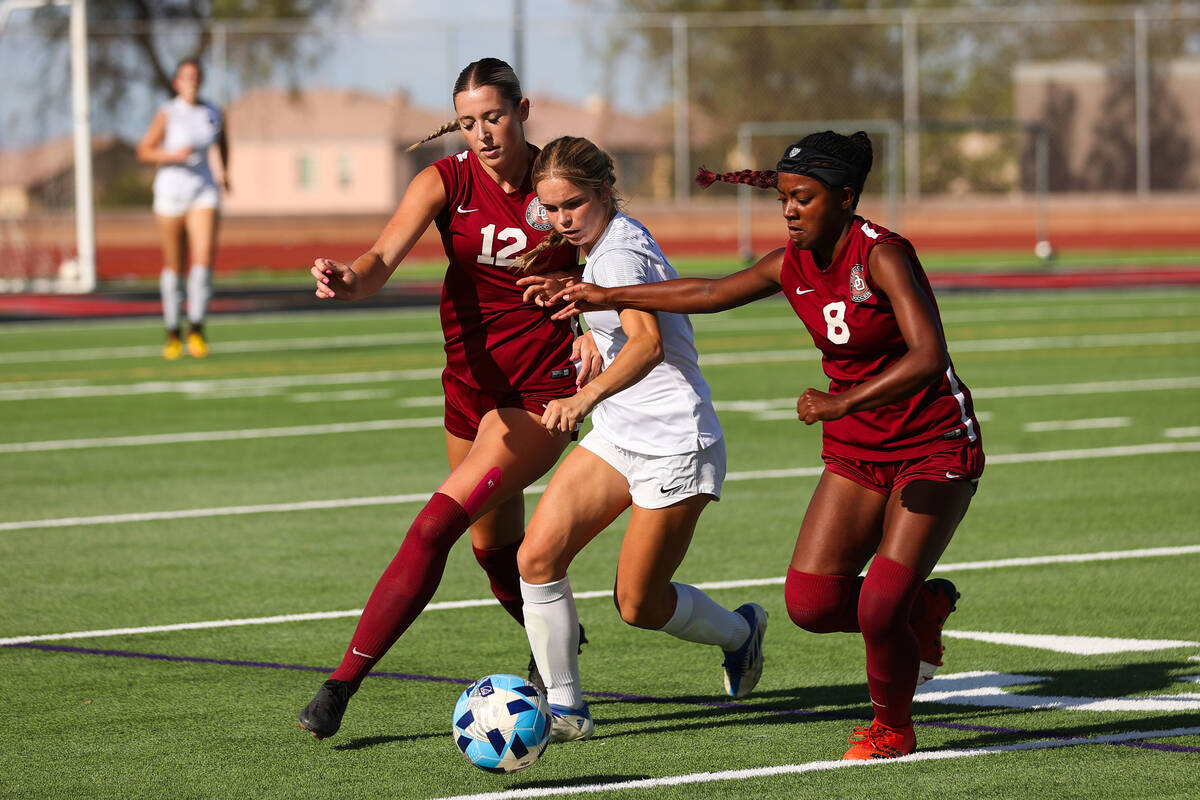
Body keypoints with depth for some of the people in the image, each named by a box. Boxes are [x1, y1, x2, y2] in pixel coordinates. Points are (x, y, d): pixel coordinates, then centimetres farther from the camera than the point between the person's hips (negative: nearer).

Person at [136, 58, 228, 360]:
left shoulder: (214, 114, 5)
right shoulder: (168, 113, -4)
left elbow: (222, 143, 25)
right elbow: (144, 151, -2)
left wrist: (223, 172, 10)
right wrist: (173, 155, -18)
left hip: (205, 193, 2)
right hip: (171, 190, -2)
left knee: (203, 259, -16)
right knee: (173, 266, 5)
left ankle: (196, 330, -10)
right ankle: (172, 334, 18)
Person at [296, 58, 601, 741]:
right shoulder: (447, 182, -6)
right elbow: (383, 259, -21)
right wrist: (350, 280, -45)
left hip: (543, 391, -4)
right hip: (472, 382, 4)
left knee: (438, 524, -19)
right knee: (495, 549, 17)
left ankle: (343, 683, -21)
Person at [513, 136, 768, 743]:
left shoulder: (619, 252, -20)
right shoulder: (605, 245, 10)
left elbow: (647, 342, -37)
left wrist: (587, 397, -50)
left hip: (673, 443, -9)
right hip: (617, 437, 9)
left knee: (638, 605, 0)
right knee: (537, 555, -9)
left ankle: (740, 630, 30)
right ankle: (565, 707, -1)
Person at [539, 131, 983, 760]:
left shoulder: (883, 256, -22)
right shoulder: (794, 265, -1)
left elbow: (929, 355, -34)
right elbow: (711, 293, 16)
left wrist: (843, 402, -42)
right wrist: (607, 299, 19)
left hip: (935, 450, -7)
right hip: (856, 453, 7)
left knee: (879, 610, -17)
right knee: (811, 603, -7)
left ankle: (892, 729, 12)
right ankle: (923, 608, 23)